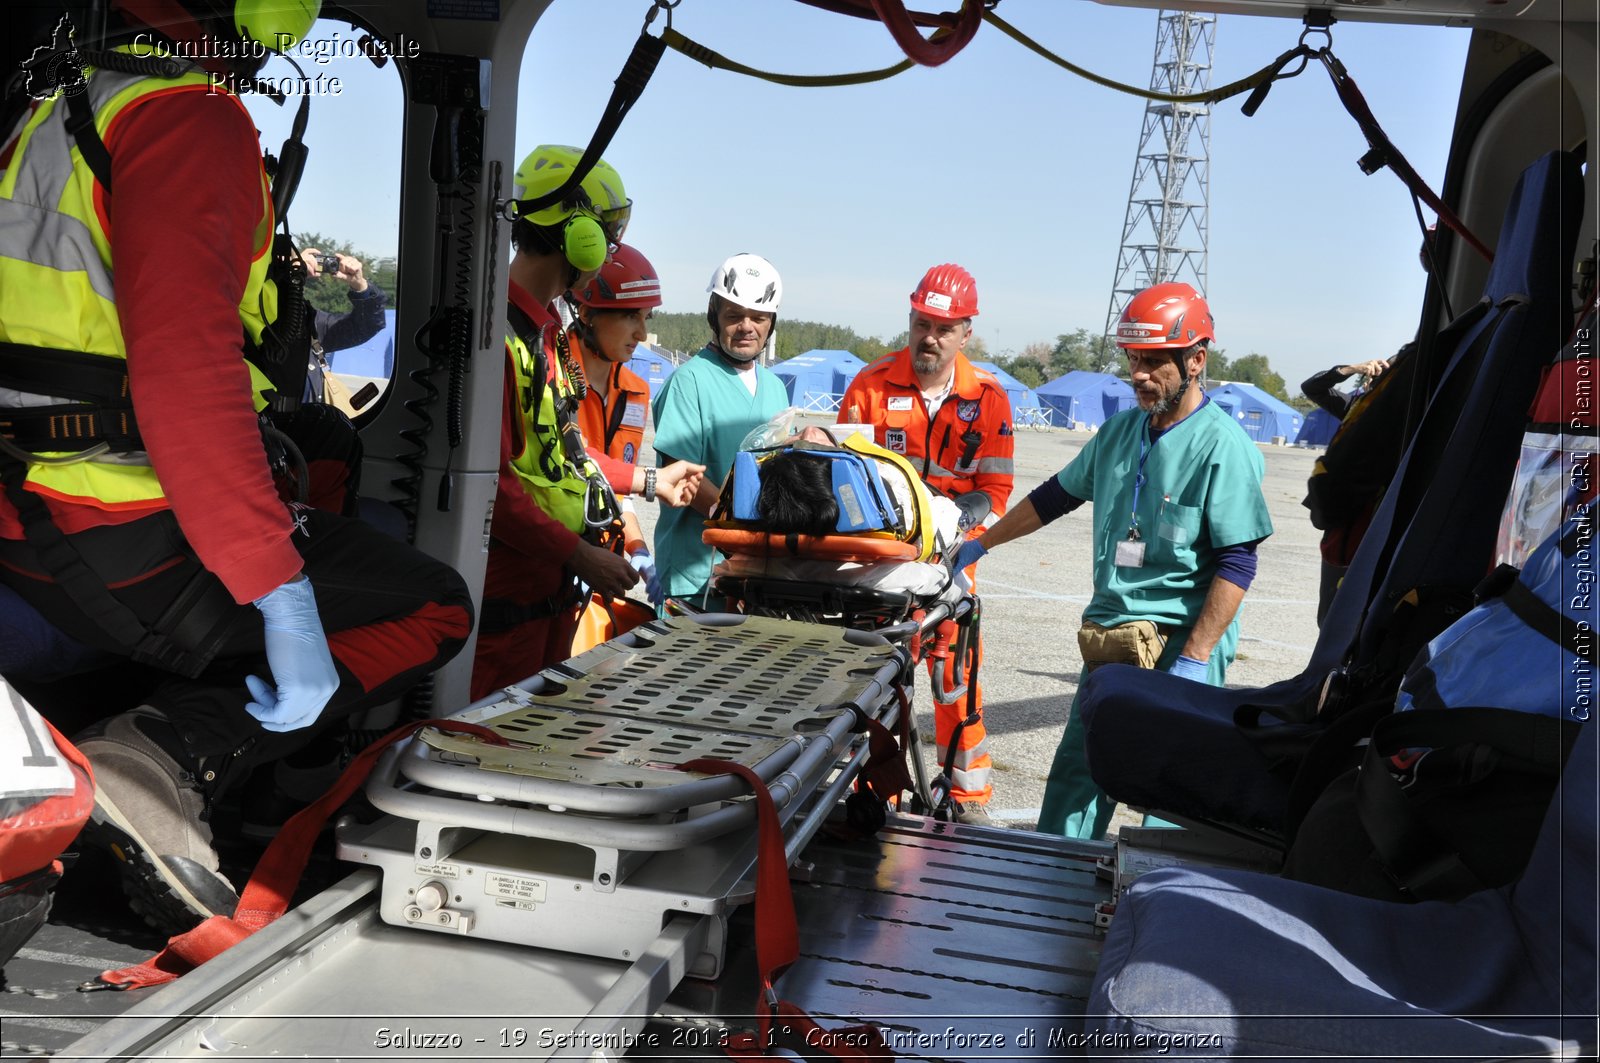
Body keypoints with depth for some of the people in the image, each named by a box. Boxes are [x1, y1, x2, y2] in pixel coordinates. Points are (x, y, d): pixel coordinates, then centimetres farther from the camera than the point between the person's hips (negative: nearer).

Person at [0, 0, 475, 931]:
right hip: (133, 552, -9)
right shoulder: (191, 116, -14)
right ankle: (171, 758, -16)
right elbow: (185, 370, -27)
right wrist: (282, 598, -28)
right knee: (436, 609, 2)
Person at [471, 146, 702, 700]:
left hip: (552, 589, 10)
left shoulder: (548, 329, 13)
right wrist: (580, 555, -21)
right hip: (506, 596, -10)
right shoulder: (497, 330, -20)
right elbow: (489, 482, -23)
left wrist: (647, 480, 27)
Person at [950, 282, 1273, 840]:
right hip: (1108, 638, 7)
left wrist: (1195, 658, -20)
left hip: (1181, 645, -7)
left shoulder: (1224, 447, -11)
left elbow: (1237, 563, -15)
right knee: (1074, 773, 11)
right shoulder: (1119, 432, 11)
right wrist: (981, 543, 26)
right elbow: (1056, 495, 24)